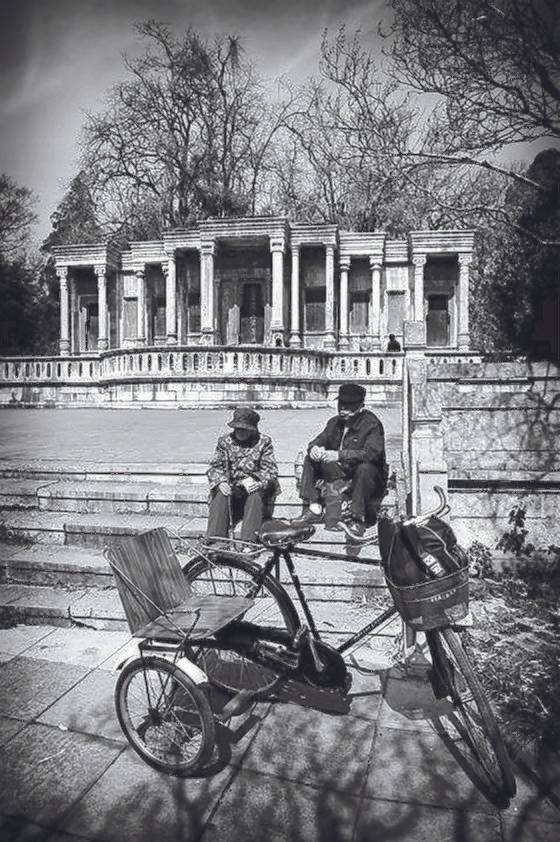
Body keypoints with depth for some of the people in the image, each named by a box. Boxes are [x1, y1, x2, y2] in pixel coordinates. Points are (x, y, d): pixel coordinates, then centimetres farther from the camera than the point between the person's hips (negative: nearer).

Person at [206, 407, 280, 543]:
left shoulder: (264, 442, 3)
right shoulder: (225, 441, 9)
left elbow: (270, 471, -4)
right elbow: (214, 467, 4)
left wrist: (255, 480, -25)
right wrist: (220, 481, -18)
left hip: (253, 487, -2)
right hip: (231, 488, 2)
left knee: (255, 497, -33)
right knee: (219, 496, -28)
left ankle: (248, 541, -35)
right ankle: (214, 540, -27)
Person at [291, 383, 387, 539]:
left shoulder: (372, 424, -16)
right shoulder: (335, 422, 5)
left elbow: (371, 453, -30)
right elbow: (319, 440, 6)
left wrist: (340, 455, -39)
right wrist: (314, 448, -21)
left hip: (370, 476, -6)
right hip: (341, 472, 7)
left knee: (364, 468, -39)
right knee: (310, 460, -4)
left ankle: (358, 520, -29)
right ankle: (314, 509, -9)